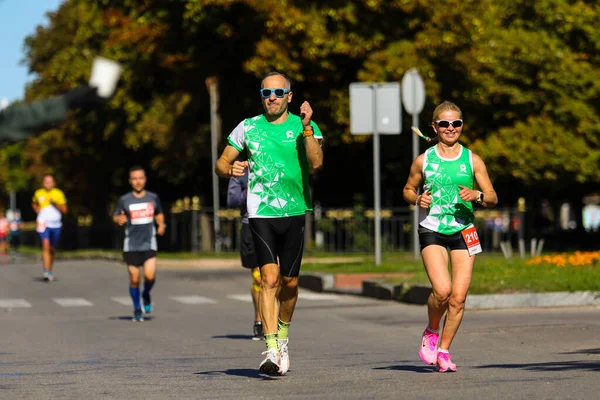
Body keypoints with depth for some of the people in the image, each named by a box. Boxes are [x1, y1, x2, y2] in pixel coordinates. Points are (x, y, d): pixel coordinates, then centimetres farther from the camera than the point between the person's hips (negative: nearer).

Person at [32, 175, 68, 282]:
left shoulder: (59, 194, 1)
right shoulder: (38, 193, 5)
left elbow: (64, 210, 0)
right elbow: (34, 204, 25)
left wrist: (56, 204, -16)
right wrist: (37, 211, 5)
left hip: (56, 224, 1)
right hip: (43, 224, -1)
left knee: (53, 249, 11)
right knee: (46, 245, -19)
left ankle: (50, 270, 30)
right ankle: (47, 272, -25)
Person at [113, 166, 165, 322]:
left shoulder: (153, 198, 4)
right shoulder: (124, 200, -2)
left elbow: (159, 214, 20)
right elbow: (115, 217, 7)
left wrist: (161, 224, 1)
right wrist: (119, 219, -16)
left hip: (149, 244, 0)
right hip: (131, 246, 0)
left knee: (150, 275, -16)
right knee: (134, 279, 1)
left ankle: (146, 295, 16)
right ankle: (137, 309, 20)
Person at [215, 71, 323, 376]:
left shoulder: (304, 126, 3)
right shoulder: (248, 128, 6)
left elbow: (316, 162, -13)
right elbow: (220, 164, 10)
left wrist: (306, 127, -22)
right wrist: (230, 170, -12)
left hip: (295, 211, 1)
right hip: (261, 213, -1)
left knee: (290, 281, 7)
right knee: (269, 277, -14)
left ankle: (282, 335, 32)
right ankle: (272, 350, -17)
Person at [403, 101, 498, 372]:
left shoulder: (472, 160, 4)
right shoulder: (423, 160, 4)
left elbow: (492, 198, 6)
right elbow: (408, 189, 18)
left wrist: (477, 196, -16)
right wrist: (417, 199, -4)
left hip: (463, 231, 1)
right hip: (432, 230, -1)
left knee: (458, 297, -4)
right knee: (441, 290, -19)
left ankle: (443, 351, 13)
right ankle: (431, 332, 12)